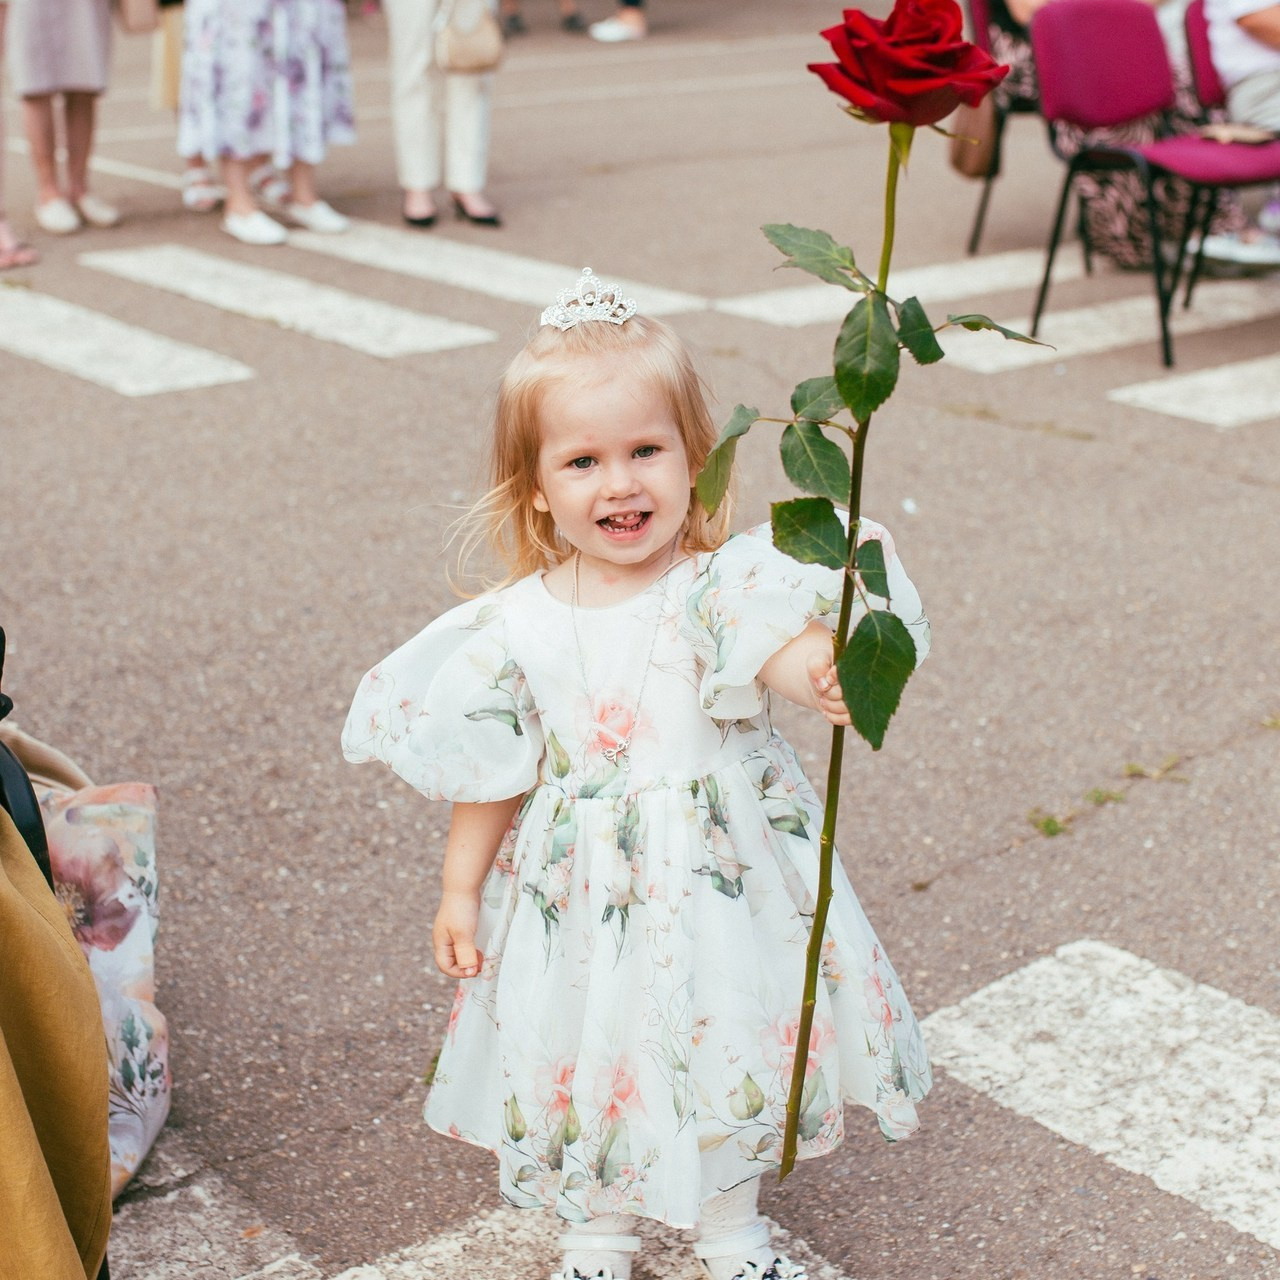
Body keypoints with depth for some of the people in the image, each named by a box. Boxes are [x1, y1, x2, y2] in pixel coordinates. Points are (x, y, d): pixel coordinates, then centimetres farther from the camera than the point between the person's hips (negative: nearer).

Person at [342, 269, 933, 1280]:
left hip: (719, 871, -1)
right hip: (584, 886, 1)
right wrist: (460, 891, 5)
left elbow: (786, 652, -34)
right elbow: (490, 774, 2)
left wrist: (829, 680, -56)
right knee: (593, 1052, 15)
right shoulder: (520, 626, -8)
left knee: (726, 1040, 15)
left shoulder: (723, 586, -14)